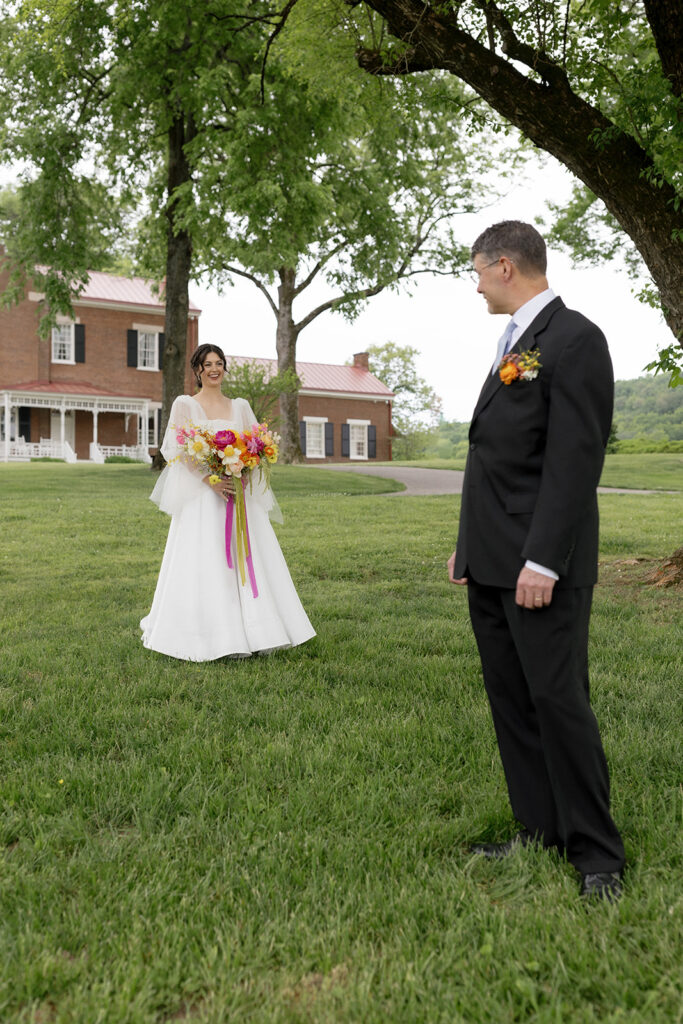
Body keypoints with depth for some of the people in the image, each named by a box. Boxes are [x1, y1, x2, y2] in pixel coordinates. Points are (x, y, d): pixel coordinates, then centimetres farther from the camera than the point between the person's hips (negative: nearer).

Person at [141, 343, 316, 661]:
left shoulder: (240, 406, 15)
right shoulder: (184, 405, 4)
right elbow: (180, 451, -5)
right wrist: (210, 480, -17)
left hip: (239, 492, 4)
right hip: (201, 495, -4)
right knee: (204, 563, -6)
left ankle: (249, 633, 8)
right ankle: (205, 637, 0)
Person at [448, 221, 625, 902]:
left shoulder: (574, 340, -10)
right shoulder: (514, 344, 18)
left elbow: (575, 459, -18)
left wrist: (543, 561, -22)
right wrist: (468, 546, 17)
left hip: (540, 568, -9)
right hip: (491, 565, 9)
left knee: (558, 700, -2)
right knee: (510, 701, 12)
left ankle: (596, 853, 13)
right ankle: (540, 832, 25)